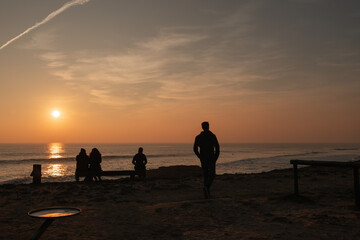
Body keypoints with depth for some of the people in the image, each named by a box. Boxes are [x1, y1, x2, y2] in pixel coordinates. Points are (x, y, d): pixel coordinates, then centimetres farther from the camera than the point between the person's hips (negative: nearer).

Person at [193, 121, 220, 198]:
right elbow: (217, 148, -10)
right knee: (212, 175, 3)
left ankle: (207, 192, 14)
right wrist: (216, 158, 0)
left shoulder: (198, 137, 2)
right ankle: (206, 187, -24)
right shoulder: (212, 136, -5)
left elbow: (195, 149, -1)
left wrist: (200, 157, 11)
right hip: (211, 159, -3)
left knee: (206, 175, 14)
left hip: (203, 159, 3)